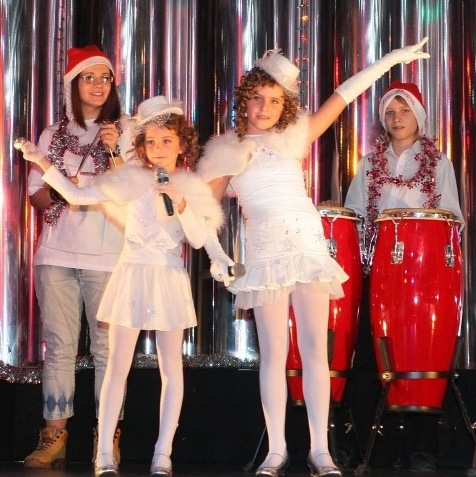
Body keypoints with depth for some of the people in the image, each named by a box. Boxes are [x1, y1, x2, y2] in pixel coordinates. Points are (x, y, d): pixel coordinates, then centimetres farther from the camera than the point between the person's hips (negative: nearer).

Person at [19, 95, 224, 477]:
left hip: (170, 279, 0)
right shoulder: (132, 178, 2)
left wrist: (181, 204, -19)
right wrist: (43, 164, -8)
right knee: (118, 364, -1)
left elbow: (199, 239, -5)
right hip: (132, 275, 0)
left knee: (171, 366, 2)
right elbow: (77, 195, 1)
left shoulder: (192, 186, 1)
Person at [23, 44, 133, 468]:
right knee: (59, 346, 0)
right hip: (56, 254, 2)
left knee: (108, 347, -6)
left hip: (107, 255, -2)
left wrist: (114, 154, -15)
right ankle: (55, 434, 3)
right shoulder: (53, 135, 14)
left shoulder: (124, 132, 7)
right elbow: (35, 195, 12)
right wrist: (58, 194, -9)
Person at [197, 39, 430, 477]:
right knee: (274, 352, 0)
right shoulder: (226, 150, 4)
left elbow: (342, 97, 5)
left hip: (309, 248, 1)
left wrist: (391, 59, 5)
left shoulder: (293, 136, 7)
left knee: (315, 349, -1)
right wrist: (215, 254, -8)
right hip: (266, 257, -1)